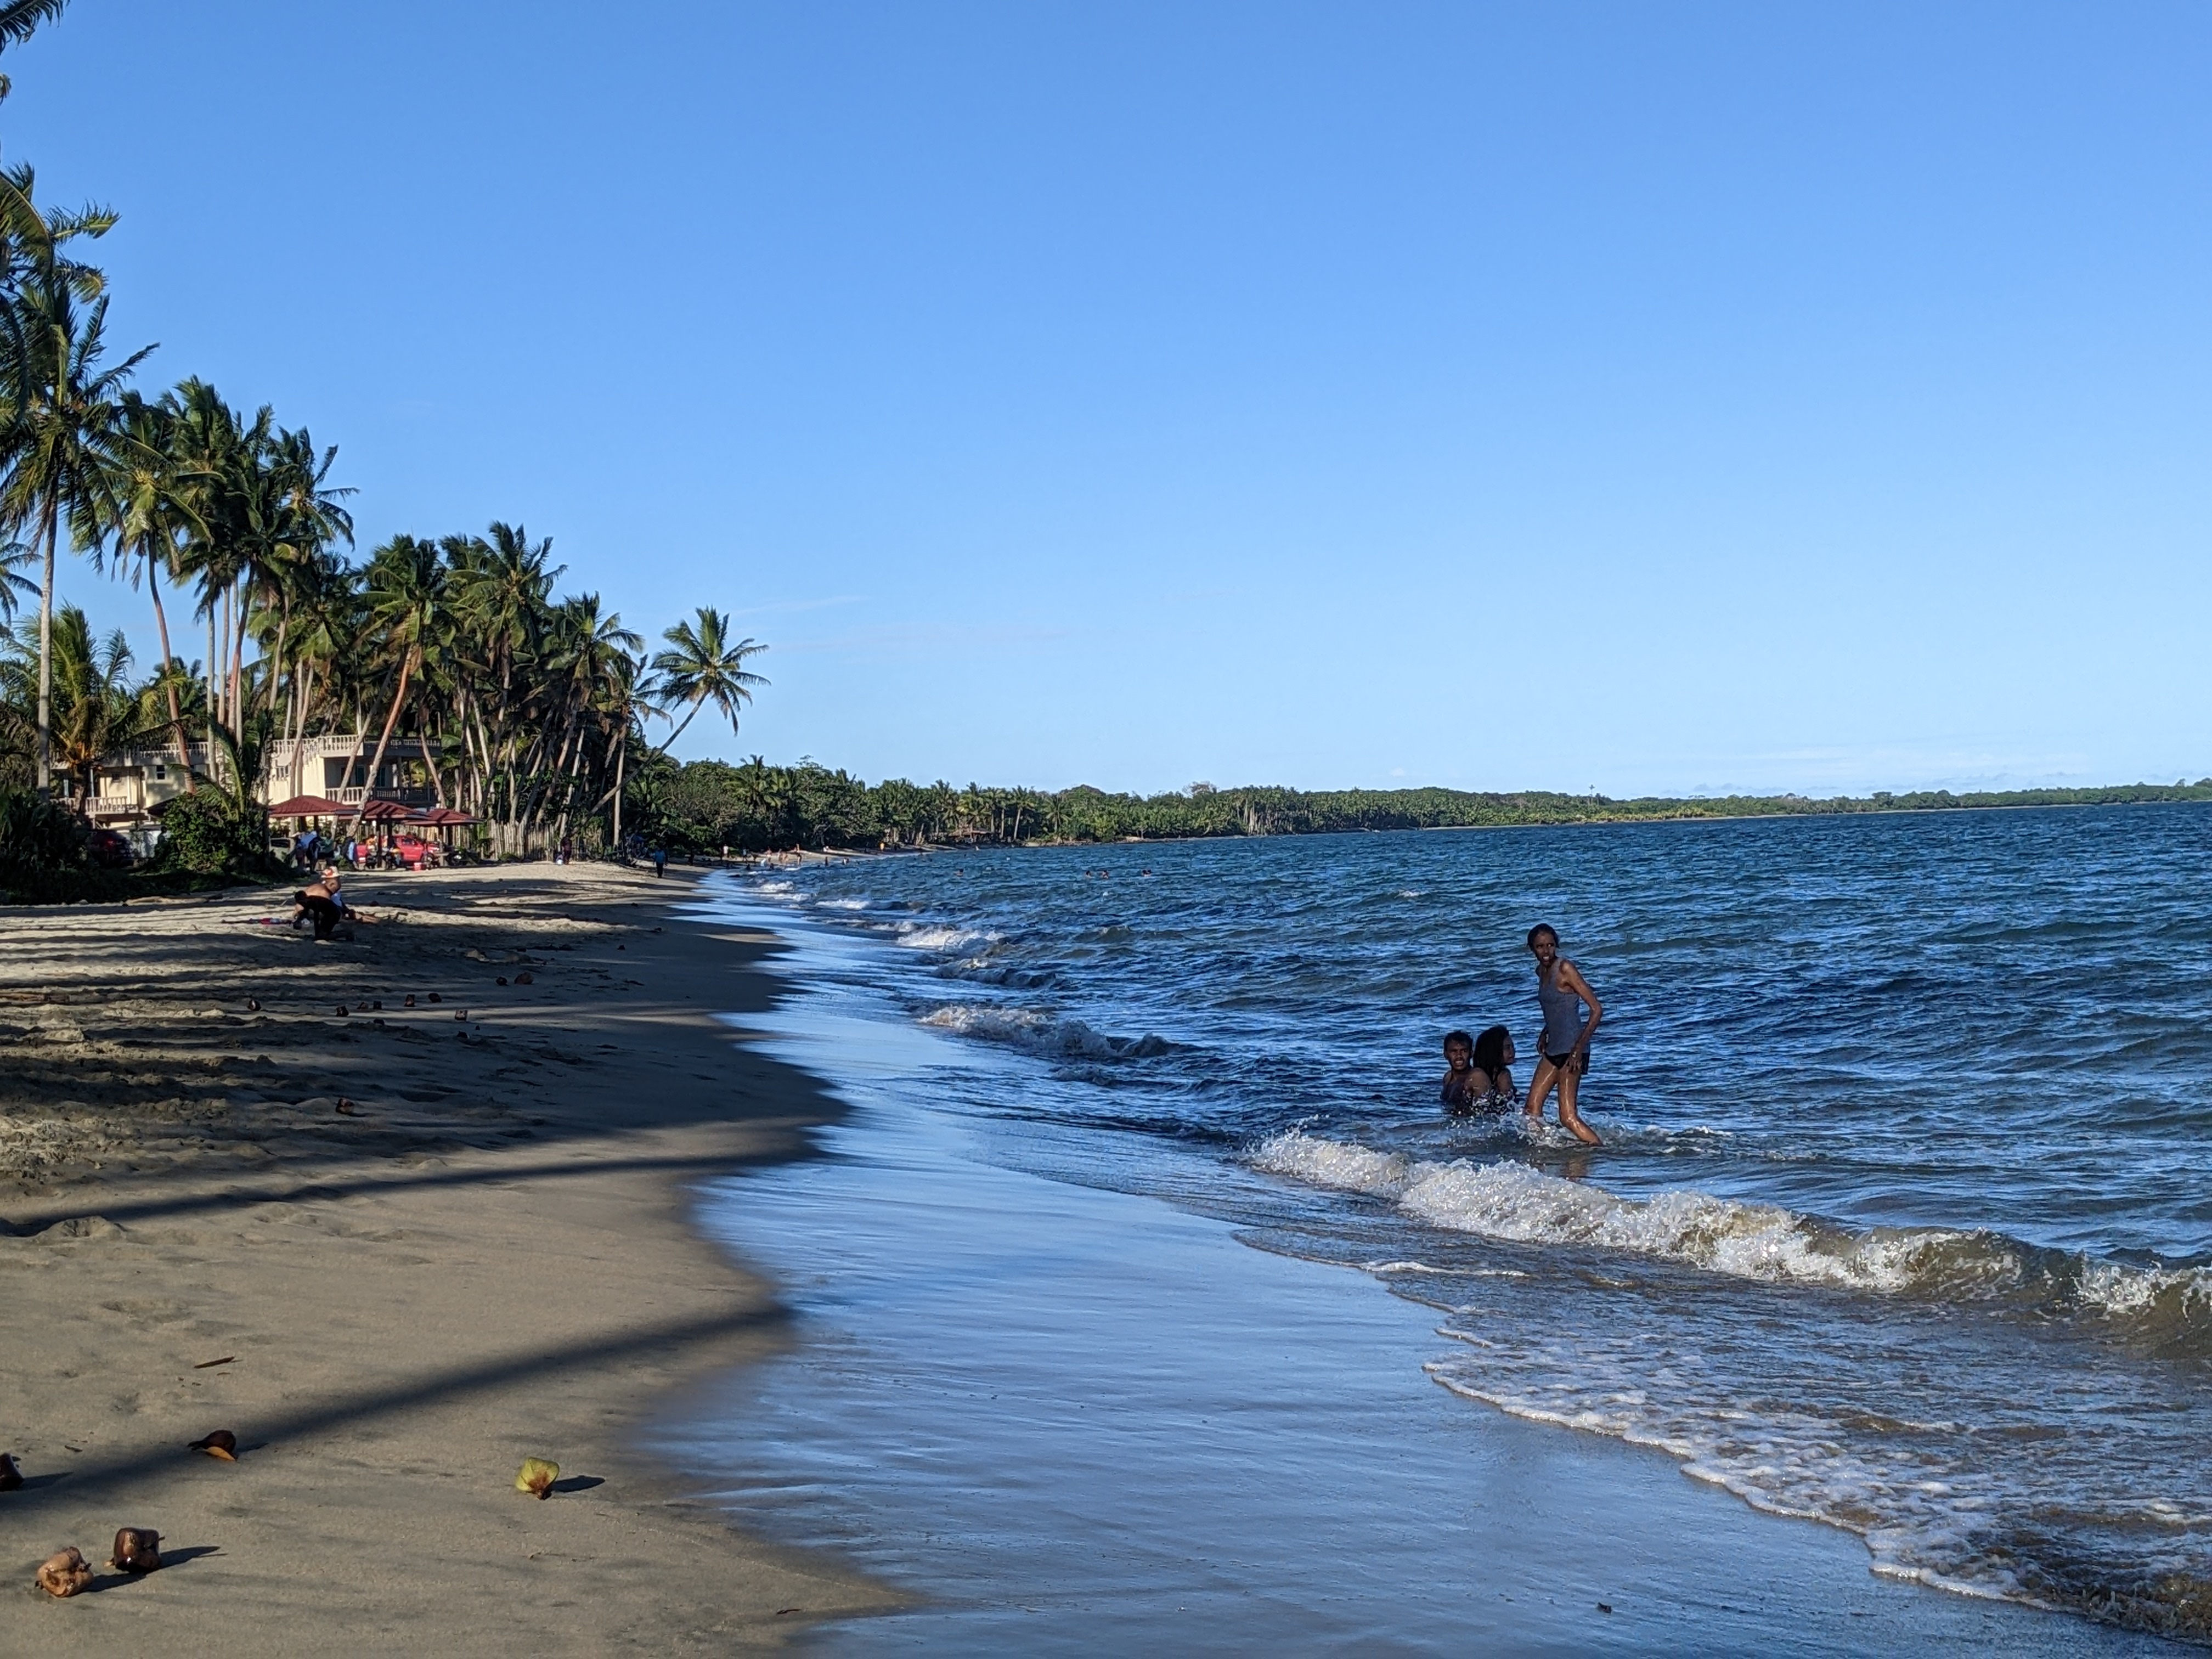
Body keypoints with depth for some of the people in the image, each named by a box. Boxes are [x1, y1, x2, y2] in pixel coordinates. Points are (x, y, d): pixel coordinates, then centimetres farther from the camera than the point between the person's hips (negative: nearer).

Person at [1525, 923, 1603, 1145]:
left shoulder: (1565, 969, -14)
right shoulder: (1541, 971, 11)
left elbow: (1597, 1009, -17)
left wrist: (1579, 1048, -21)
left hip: (1571, 1050, -9)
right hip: (1553, 1050, 9)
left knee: (1568, 1117, -11)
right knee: (1532, 1109, 6)